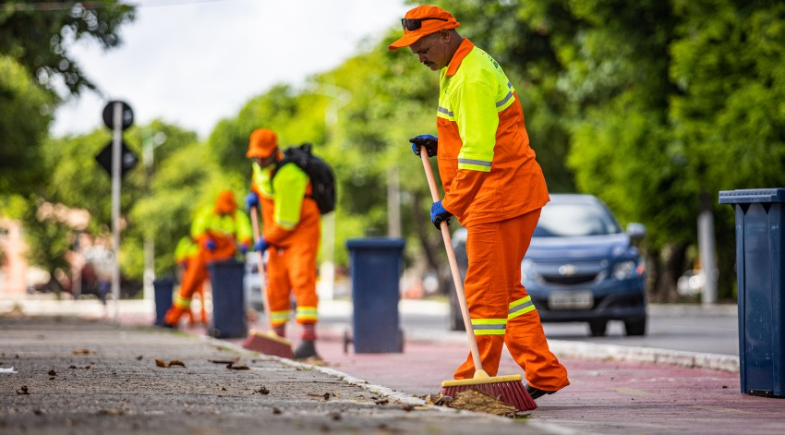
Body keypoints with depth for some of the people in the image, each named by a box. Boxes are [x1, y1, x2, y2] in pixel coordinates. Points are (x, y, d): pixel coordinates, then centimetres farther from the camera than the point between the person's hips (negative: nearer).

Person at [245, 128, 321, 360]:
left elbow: (286, 220, -24)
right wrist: (255, 193, 10)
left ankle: (309, 341, -30)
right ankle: (279, 337, 17)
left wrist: (266, 240, -11)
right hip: (278, 235, 9)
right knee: (276, 284, 8)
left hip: (302, 230, -9)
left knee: (301, 280, -20)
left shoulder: (288, 176, -28)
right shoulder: (261, 165, 1)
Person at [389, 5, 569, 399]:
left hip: (501, 198, -11)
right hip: (509, 195, 11)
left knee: (485, 292, -4)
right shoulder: (457, 70, 15)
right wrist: (440, 144, 11)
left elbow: (478, 152, -23)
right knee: (506, 288, 16)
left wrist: (451, 204, -19)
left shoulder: (473, 78, -19)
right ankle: (545, 375, 19)